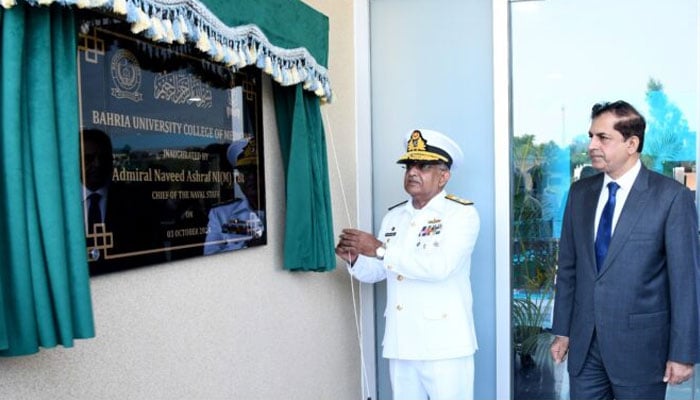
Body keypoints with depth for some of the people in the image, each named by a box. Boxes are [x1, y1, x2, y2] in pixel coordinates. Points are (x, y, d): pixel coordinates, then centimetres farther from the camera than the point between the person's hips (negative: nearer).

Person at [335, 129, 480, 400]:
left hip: (444, 344, -5)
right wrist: (354, 258, -8)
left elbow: (439, 267, -23)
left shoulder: (462, 213, -8)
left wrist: (381, 249, -21)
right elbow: (375, 273, 13)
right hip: (401, 342, 6)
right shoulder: (393, 216, 10)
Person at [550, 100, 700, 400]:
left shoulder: (672, 196, -9)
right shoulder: (580, 192, 4)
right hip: (583, 344, 4)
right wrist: (562, 331, 7)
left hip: (640, 345, -3)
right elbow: (568, 266, 7)